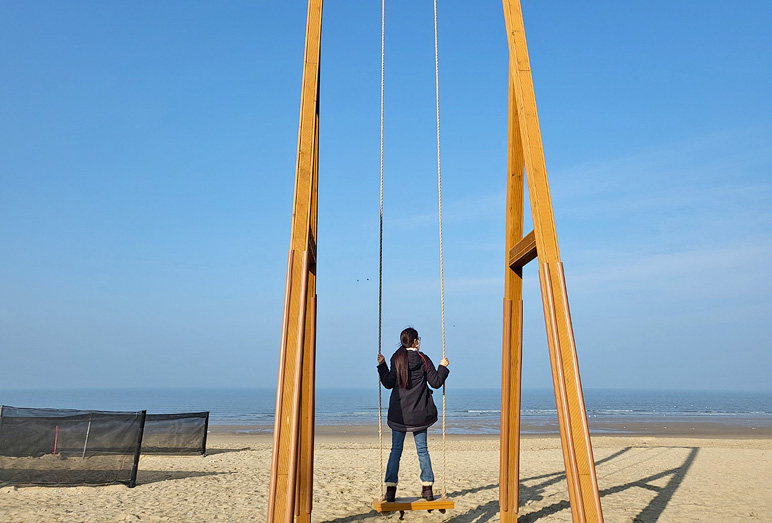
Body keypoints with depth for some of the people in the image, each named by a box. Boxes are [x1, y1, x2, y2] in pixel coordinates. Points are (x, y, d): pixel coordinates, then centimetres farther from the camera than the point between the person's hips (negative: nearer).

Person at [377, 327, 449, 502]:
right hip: (418, 412, 0)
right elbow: (436, 382, -3)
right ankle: (427, 488, 13)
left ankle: (390, 488, 3)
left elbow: (389, 383, 1)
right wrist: (443, 367, 10)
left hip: (399, 412, 0)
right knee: (422, 449, 10)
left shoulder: (396, 359, -3)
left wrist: (382, 365, 9)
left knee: (396, 449, 6)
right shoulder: (423, 359, -5)